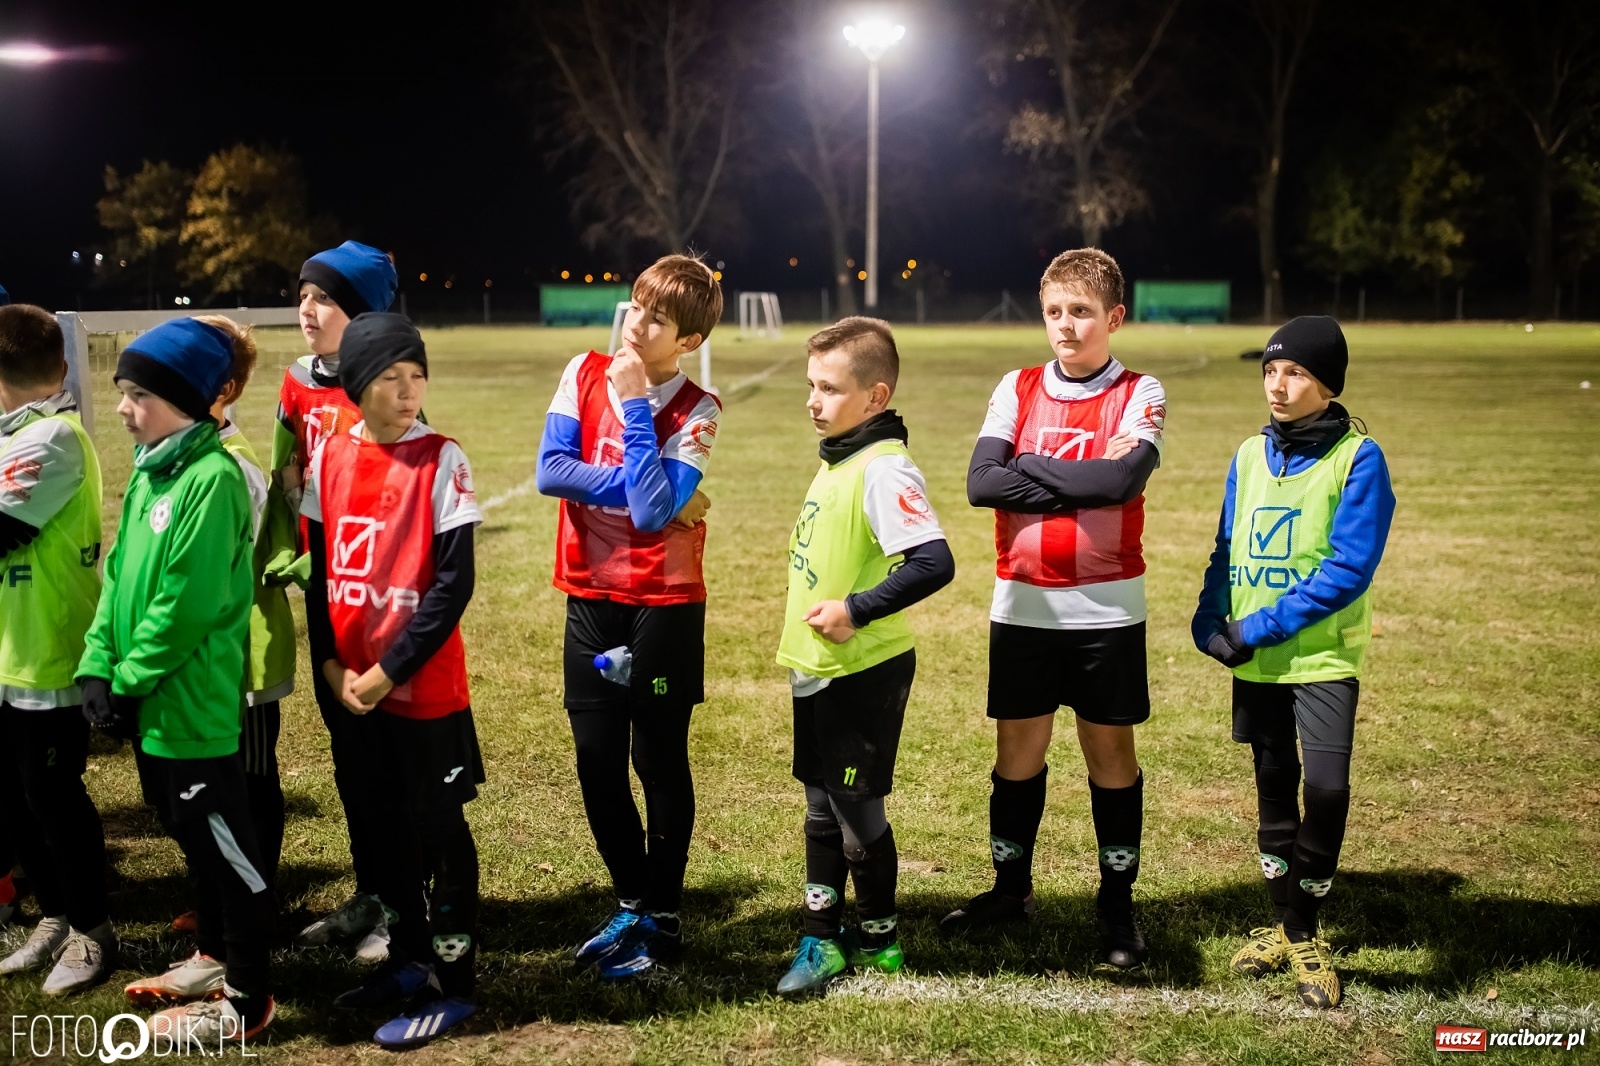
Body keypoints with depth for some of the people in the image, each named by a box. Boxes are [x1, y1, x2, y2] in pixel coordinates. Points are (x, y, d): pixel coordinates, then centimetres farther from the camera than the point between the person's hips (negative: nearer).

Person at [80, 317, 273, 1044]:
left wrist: (131, 680, -16)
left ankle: (247, 1001, 10)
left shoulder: (211, 478, -18)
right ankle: (213, 956, 36)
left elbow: (187, 602, -22)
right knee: (190, 835, 21)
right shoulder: (148, 471, 10)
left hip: (193, 702, -9)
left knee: (221, 842, 1)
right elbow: (120, 575, 12)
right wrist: (99, 668, 2)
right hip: (148, 700, 9)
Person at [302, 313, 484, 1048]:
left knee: (439, 829, 4)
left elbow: (454, 582, -14)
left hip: (423, 686, -5)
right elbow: (320, 567, 8)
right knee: (387, 822, 17)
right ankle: (407, 961, 32)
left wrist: (389, 670, -16)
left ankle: (452, 983, 14)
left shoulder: (441, 460, -11)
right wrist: (331, 663, -2)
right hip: (351, 684, 5)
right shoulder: (329, 456, 3)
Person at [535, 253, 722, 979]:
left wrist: (634, 407, -18)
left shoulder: (695, 412, -9)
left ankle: (662, 918, 20)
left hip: (664, 605, -4)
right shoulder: (585, 374, 0)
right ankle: (630, 903, 27)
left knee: (659, 759, 6)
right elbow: (551, 471, -11)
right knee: (597, 759, 10)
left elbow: (652, 510, -21)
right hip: (591, 599, 4)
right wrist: (651, 492, -15)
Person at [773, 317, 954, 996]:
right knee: (822, 808, 15)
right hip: (817, 668, 9)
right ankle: (822, 939, 25)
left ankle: (880, 939, 21)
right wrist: (800, 631, 15)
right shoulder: (835, 461, 9)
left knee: (857, 808, 4)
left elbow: (934, 563, -30)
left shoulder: (884, 469, -21)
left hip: (865, 673, -9)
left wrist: (856, 610, -26)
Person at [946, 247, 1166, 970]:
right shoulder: (1017, 389, 4)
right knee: (1018, 749, 11)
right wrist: (1085, 483, -16)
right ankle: (1010, 890, 27)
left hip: (1105, 606, -2)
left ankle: (1117, 904, 18)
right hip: (1023, 605, 3)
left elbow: (1125, 480, -22)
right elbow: (981, 483, -11)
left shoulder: (1139, 395, -3)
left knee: (1111, 750, 7)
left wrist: (1031, 464, -13)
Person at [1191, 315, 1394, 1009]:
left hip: (1323, 656, -5)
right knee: (1274, 786, 12)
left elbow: (1348, 570, -15)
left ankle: (1302, 932, 3)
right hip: (1254, 661, 5)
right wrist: (1212, 625, -5)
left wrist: (1261, 626, -18)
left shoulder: (1358, 459, -8)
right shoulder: (1250, 456, 8)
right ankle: (1288, 927, 26)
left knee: (1326, 787, -15)